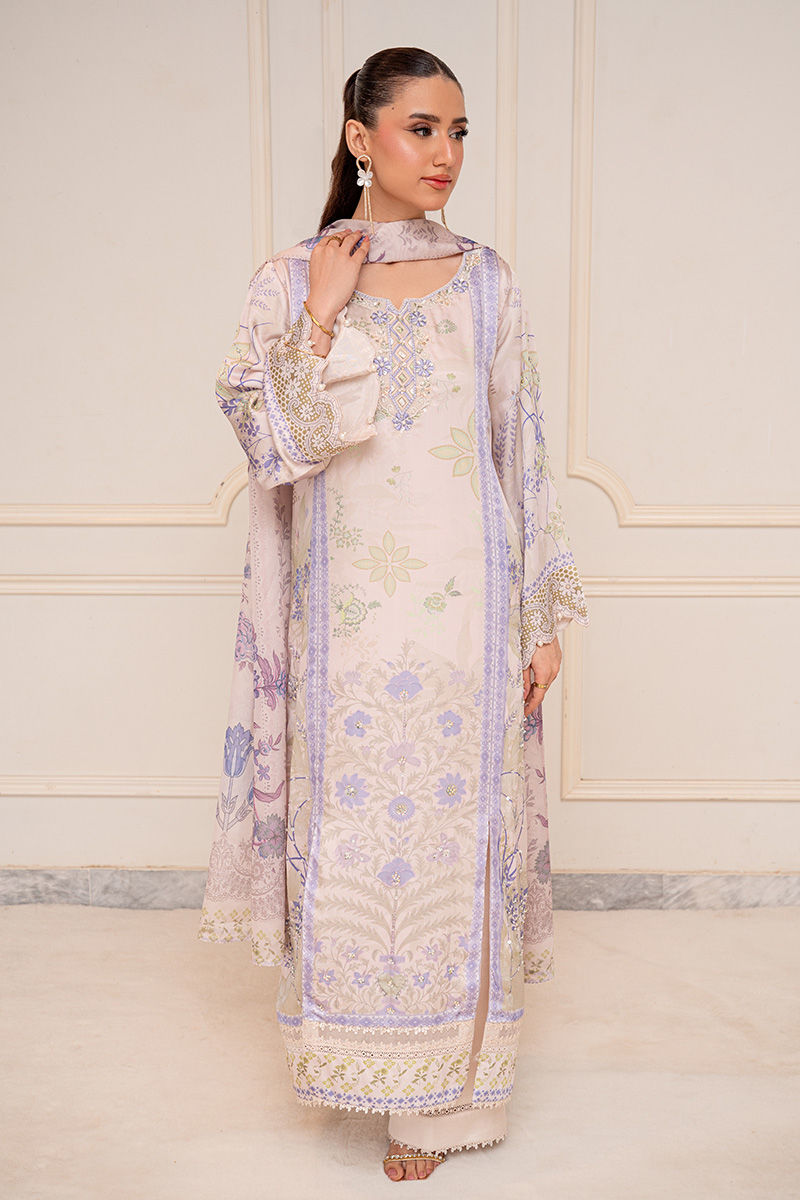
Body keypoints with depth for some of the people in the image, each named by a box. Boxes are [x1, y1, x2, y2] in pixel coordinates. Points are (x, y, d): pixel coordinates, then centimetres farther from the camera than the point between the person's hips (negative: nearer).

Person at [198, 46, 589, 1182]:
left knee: (456, 831, 5)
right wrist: (322, 316, -13)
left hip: (466, 606, 1)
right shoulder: (290, 281, 3)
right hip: (346, 610, 0)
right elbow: (271, 447, -7)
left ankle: (438, 1094, 23)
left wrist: (545, 618, 3)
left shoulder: (488, 281, 6)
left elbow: (526, 453, 6)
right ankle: (359, 1052, 32)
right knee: (349, 835, 7)